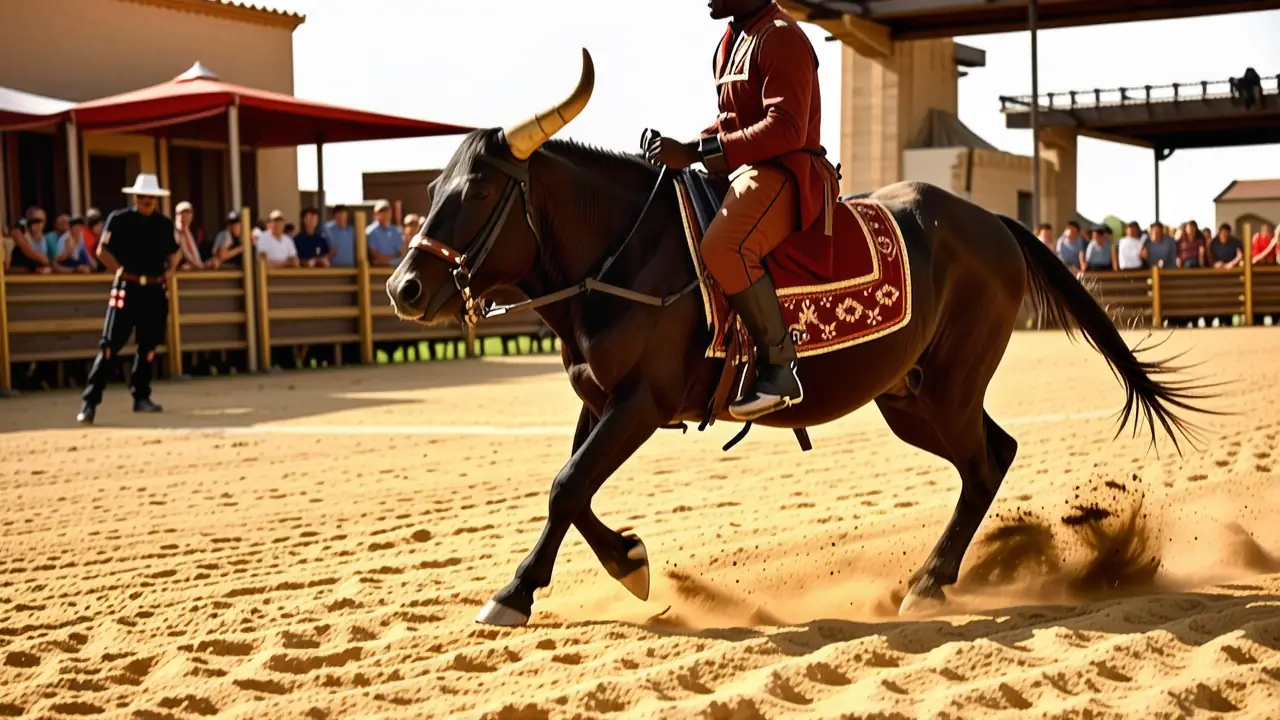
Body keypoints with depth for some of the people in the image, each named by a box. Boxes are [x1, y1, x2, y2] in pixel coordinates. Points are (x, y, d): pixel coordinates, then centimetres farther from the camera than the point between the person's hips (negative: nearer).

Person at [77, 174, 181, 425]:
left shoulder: (164, 224, 9)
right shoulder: (119, 219, -3)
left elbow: (176, 251, 23)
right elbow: (103, 251, -3)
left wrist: (169, 271, 7)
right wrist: (121, 271, -7)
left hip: (156, 290, 4)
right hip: (127, 288, -4)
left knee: (149, 346, 8)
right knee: (110, 345, -10)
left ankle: (141, 397, 22)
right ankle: (90, 402, -11)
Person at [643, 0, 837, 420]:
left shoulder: (781, 37, -12)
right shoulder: (732, 40, 17)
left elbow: (786, 128, -23)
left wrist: (697, 152, -27)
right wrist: (684, 149, 5)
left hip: (783, 172, -11)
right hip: (739, 172, 11)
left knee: (724, 249, -36)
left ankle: (779, 368, -26)